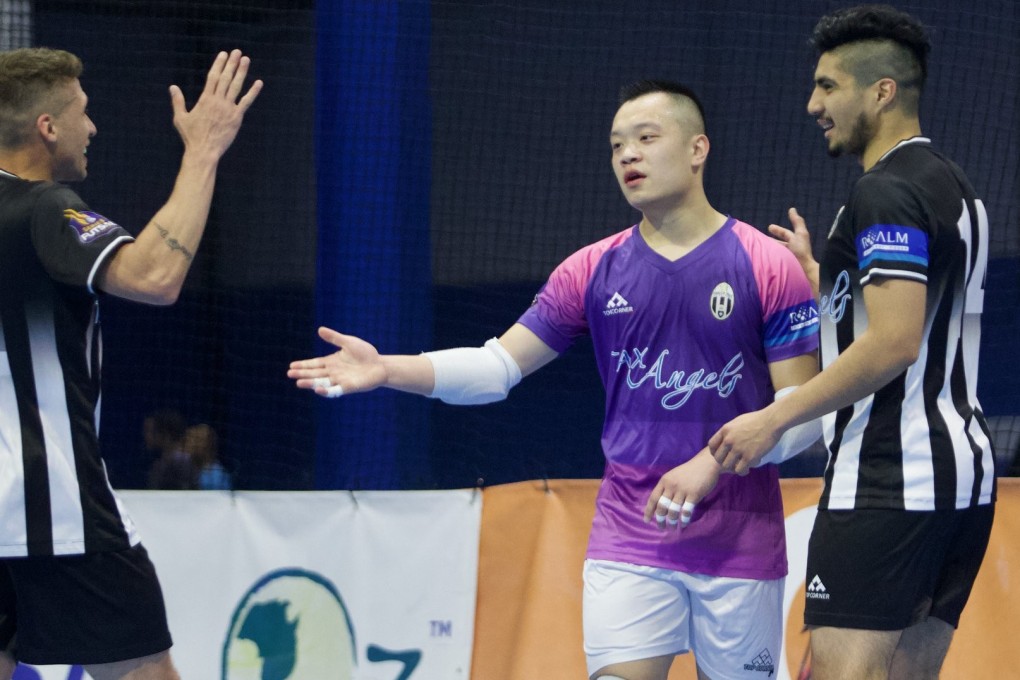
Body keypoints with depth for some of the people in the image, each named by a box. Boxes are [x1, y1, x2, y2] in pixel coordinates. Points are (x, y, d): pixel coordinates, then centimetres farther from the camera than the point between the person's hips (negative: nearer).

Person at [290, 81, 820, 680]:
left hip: (740, 539, -2)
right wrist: (387, 370, -8)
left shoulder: (768, 266, -4)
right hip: (629, 541, 2)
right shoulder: (594, 271, 7)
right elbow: (499, 366, 7)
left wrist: (710, 464, -19)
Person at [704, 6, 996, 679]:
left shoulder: (886, 192, -12)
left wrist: (774, 419, -17)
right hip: (964, 469, 10)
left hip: (888, 478, -10)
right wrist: (817, 272, 29)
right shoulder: (955, 188, 18)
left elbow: (895, 343, -22)